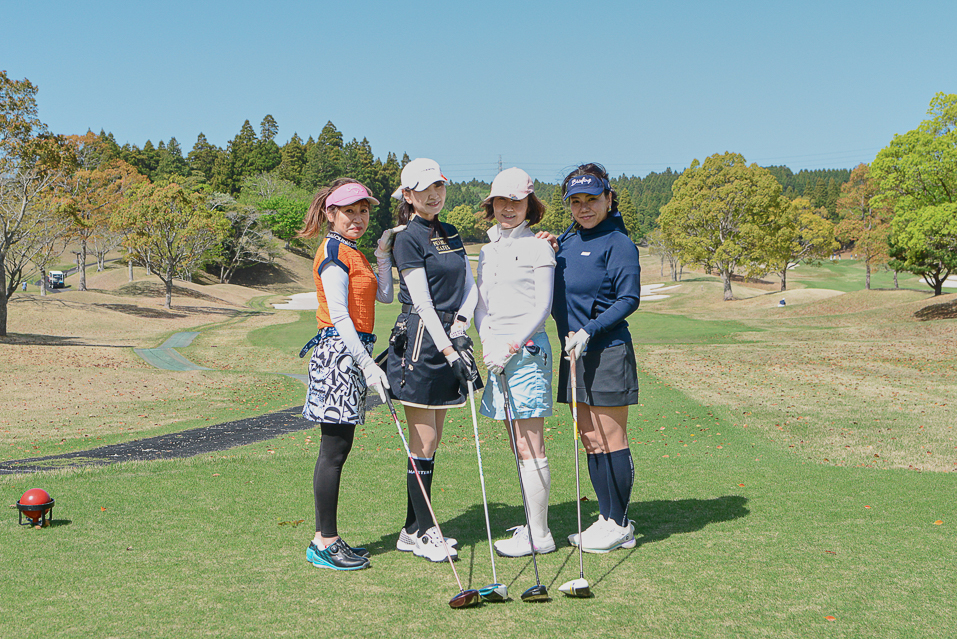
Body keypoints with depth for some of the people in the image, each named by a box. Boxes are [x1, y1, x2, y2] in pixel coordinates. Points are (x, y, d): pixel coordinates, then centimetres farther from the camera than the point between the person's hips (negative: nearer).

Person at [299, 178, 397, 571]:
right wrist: (367, 363, -21)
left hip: (351, 353, 10)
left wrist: (383, 253, 10)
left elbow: (384, 296, 15)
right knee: (335, 447, -8)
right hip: (338, 350, -10)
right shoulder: (334, 252, -9)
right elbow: (339, 315, -16)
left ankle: (325, 539, 14)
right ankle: (325, 544, -4)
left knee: (338, 447, 9)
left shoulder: (353, 254, 21)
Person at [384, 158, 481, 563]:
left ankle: (415, 530, 17)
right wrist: (449, 351, -18)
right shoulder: (408, 240, -8)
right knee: (423, 442, -3)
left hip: (449, 338, 8)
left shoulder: (451, 235, 15)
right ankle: (421, 532, 6)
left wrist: (461, 323, -6)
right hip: (420, 342, -8)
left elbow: (471, 286, 13)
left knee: (432, 441, 10)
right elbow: (423, 302, -14)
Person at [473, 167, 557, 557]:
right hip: (498, 351, 7)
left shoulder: (538, 247, -4)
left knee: (530, 447, -6)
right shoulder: (487, 251, 17)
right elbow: (481, 305, 16)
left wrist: (512, 345, -14)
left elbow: (542, 306, -8)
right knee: (519, 447, 11)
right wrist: (488, 344, -1)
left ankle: (538, 534, -1)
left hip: (527, 349, -7)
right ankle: (533, 524, 18)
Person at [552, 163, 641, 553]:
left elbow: (628, 300, -13)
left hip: (607, 354, -8)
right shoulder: (566, 241, 13)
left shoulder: (617, 243, -9)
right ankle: (606, 518, 22)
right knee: (589, 440, 12)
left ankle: (619, 525, 8)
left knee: (609, 440, -2)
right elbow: (557, 296, 18)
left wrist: (589, 330, -22)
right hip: (575, 353, 8)